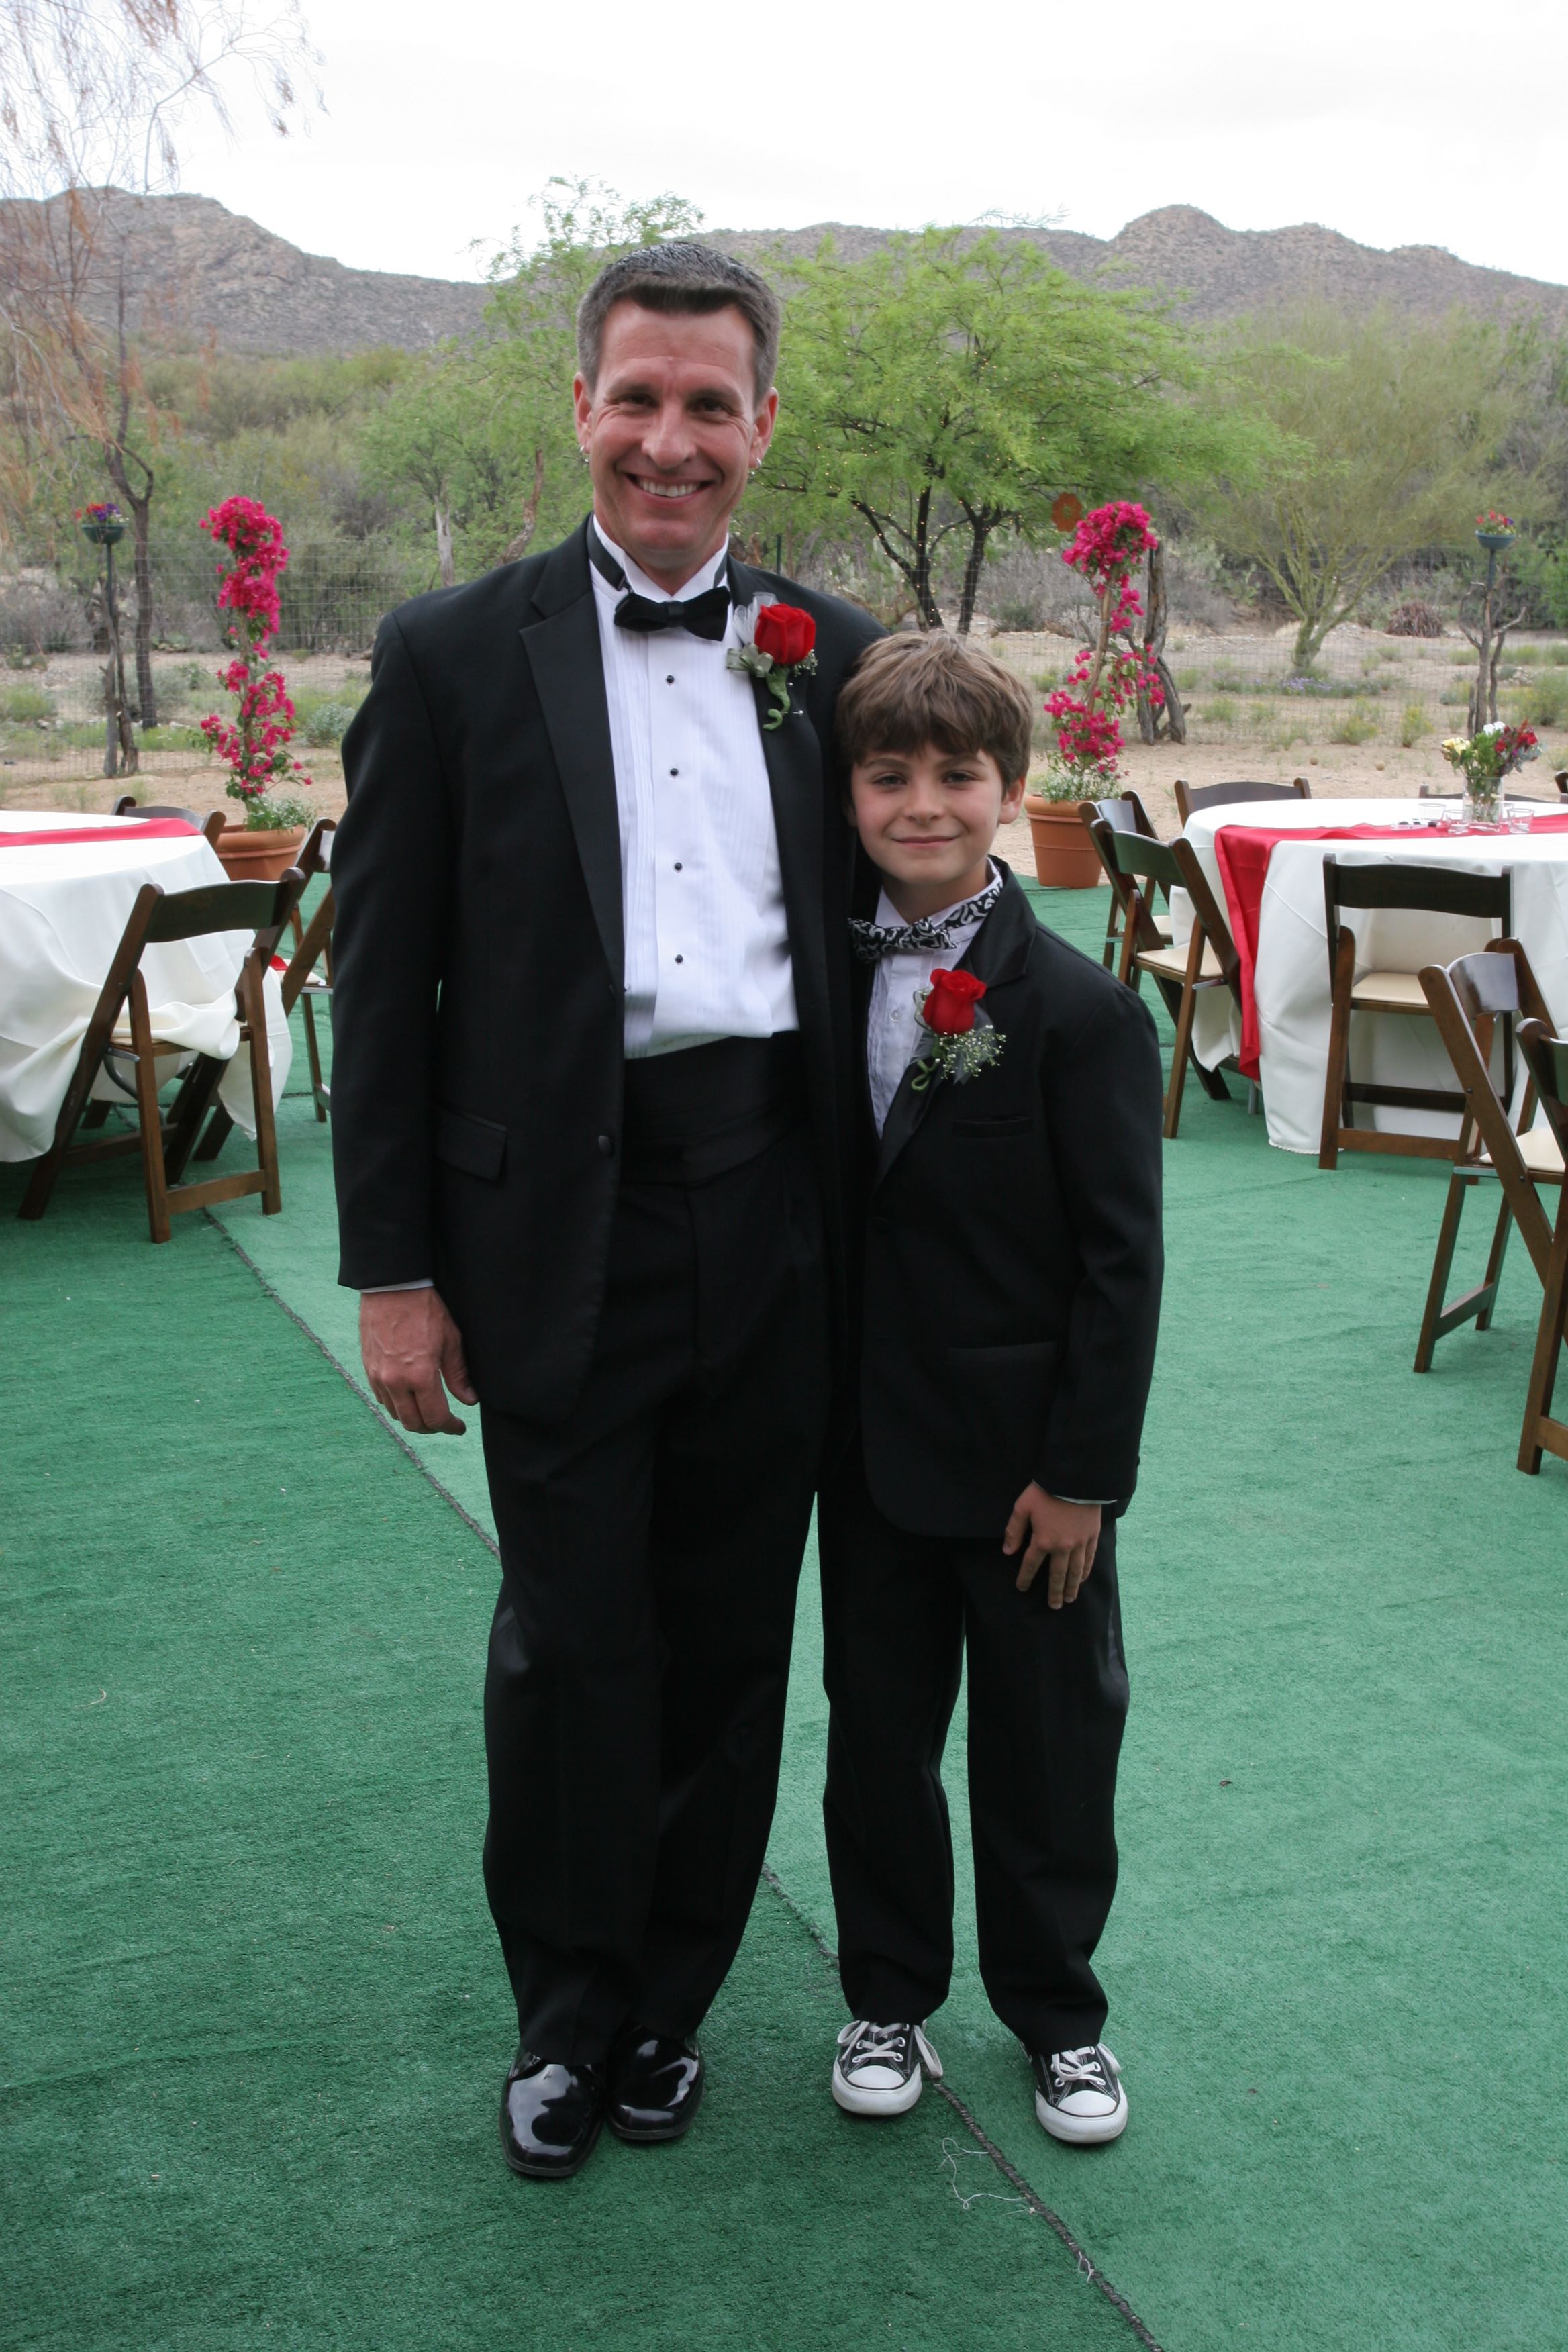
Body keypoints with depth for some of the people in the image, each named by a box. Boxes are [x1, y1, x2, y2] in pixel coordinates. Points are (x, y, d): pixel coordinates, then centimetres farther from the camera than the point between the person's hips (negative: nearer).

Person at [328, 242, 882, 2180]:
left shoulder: (832, 659, 7)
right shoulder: (454, 656, 0)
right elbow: (380, 979, -1)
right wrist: (393, 1271, -4)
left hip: (773, 1223, 3)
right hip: (562, 1226, -2)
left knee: (728, 1637, 12)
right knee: (572, 1642, 6)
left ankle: (671, 1994, 33)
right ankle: (568, 2012, 30)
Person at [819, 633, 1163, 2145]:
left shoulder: (1081, 1011, -13)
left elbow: (1121, 1262, -12)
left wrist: (1084, 1467, -13)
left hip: (1025, 1458, -4)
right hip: (870, 1444, 4)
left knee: (1047, 1740, 11)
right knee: (875, 1728, 15)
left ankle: (1056, 2013, 32)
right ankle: (890, 1995, 34)